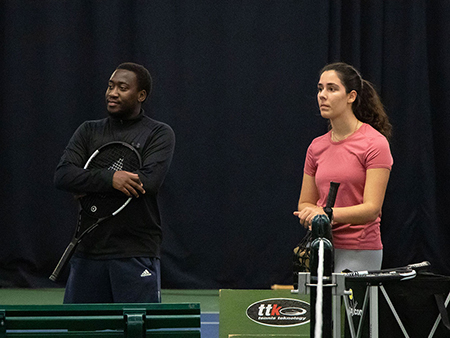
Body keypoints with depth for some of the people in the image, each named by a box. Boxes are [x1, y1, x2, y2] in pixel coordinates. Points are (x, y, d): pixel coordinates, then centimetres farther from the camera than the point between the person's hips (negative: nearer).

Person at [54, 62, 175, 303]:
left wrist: (89, 188, -9)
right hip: (88, 251, 3)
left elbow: (149, 181, -14)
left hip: (136, 254, -3)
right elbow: (62, 175, -3)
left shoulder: (159, 134, 3)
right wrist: (109, 179, -19)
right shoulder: (88, 131, 12)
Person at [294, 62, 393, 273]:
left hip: (359, 254, -5)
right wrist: (312, 218, -6)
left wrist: (328, 213, -28)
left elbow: (372, 208, -14)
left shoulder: (375, 143, -7)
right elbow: (305, 203, 17)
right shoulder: (317, 147, 11)